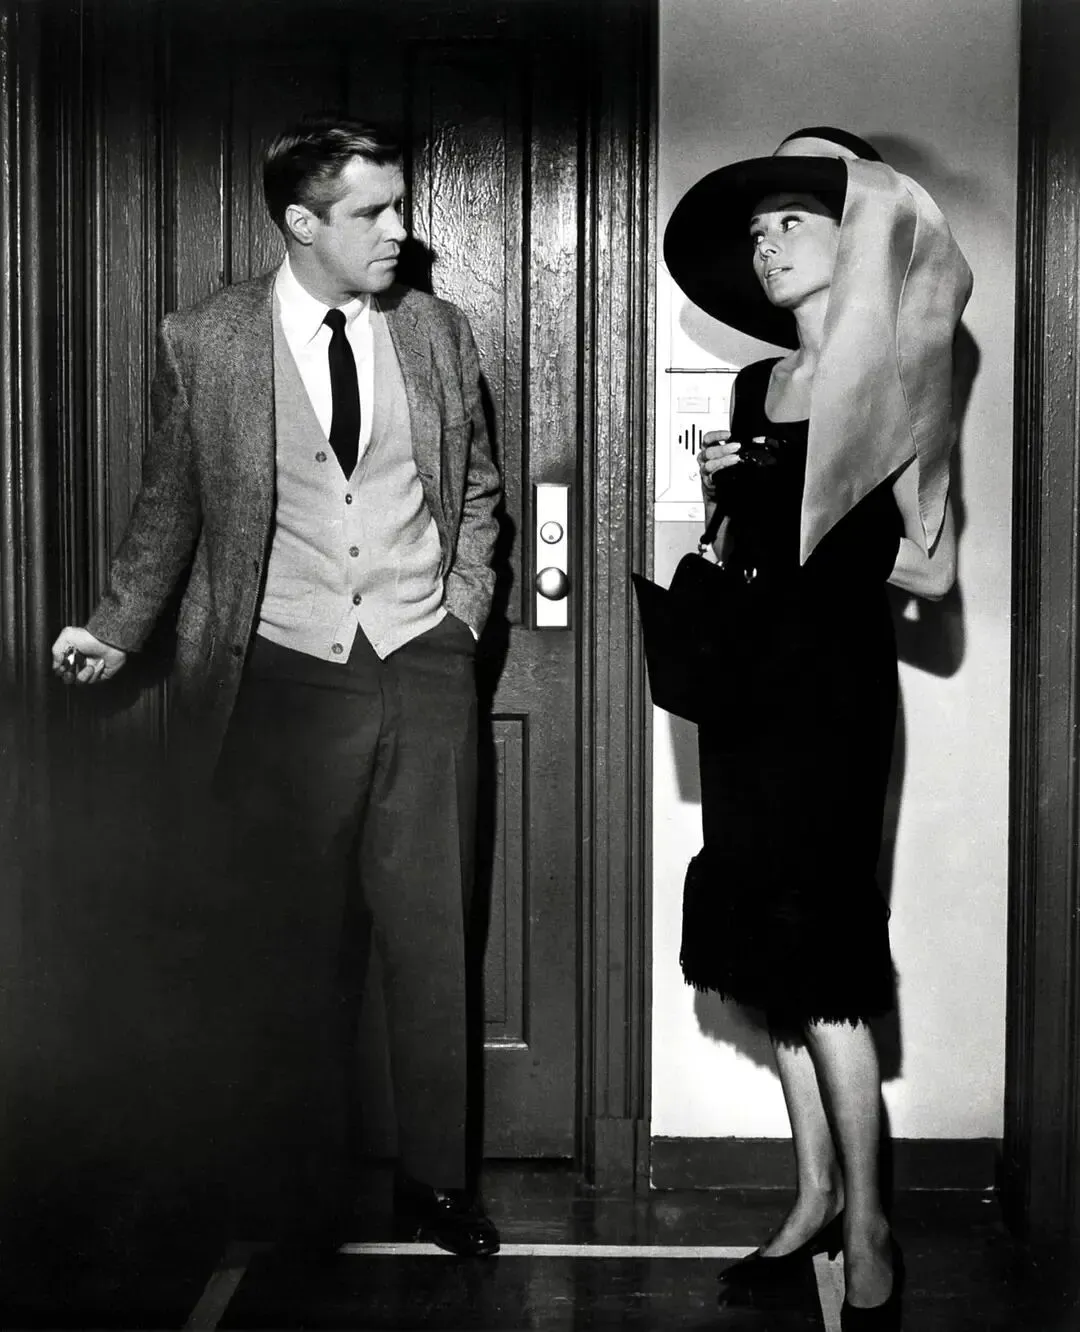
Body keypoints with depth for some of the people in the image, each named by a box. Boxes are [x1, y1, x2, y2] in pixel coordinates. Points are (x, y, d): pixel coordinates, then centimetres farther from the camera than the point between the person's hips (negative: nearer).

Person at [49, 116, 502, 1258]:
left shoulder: (436, 332, 7)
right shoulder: (205, 343, -1)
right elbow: (169, 508, 8)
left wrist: (464, 606, 6)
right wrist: (115, 628, 2)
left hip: (422, 669, 2)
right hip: (285, 681, -2)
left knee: (433, 934, 5)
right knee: (292, 948, 5)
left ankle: (437, 1180, 20)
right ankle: (298, 1195, 20)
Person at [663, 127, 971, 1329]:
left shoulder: (887, 387, -5)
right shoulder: (757, 388, 13)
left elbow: (931, 569, -7)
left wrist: (821, 536, -12)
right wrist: (723, 499, 1)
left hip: (833, 678, -6)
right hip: (749, 674, 7)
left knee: (815, 955, -7)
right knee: (766, 948, 8)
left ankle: (867, 1232, 3)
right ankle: (815, 1195, 20)